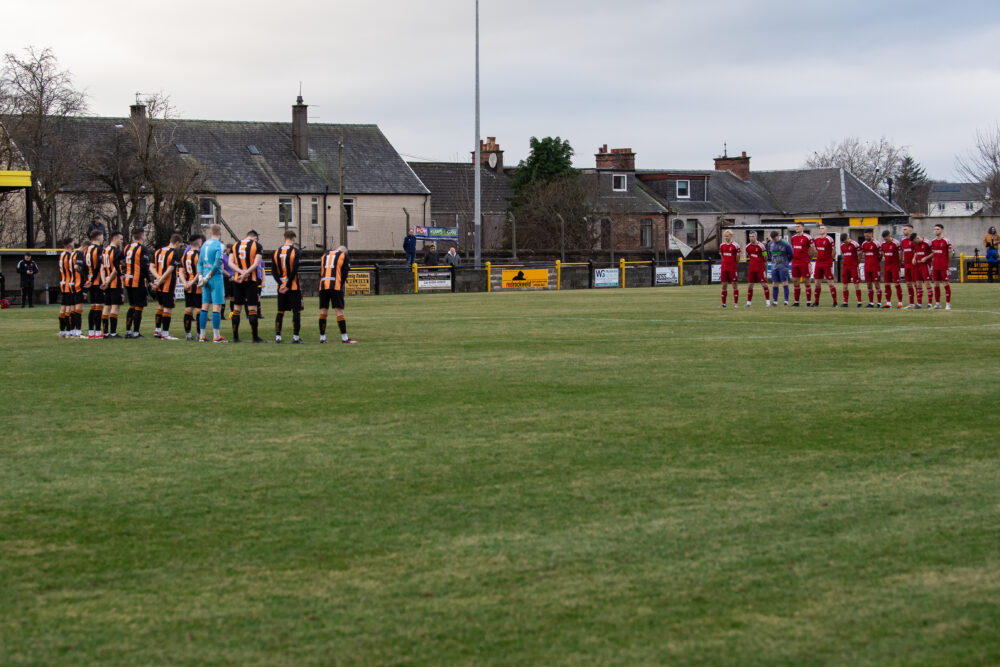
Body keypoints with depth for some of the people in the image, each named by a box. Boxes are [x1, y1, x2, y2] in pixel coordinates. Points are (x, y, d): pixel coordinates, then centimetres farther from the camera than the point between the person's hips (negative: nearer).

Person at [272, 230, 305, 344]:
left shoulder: (276, 252, 6)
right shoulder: (295, 251, -9)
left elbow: (273, 271, 1)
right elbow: (294, 270, -15)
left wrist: (281, 283, -5)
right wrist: (288, 285, -11)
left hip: (281, 287, 5)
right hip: (294, 287, -5)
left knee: (280, 312, 10)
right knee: (296, 311, 1)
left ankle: (277, 336, 8)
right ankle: (295, 337, -3)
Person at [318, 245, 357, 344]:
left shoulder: (324, 256, 25)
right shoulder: (344, 255, 11)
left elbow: (320, 272, 20)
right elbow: (345, 272, 4)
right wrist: (343, 285, 13)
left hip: (323, 286, 4)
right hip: (336, 286, -4)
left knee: (323, 311, 8)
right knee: (339, 311, -5)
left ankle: (322, 337, 10)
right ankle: (344, 337, -8)